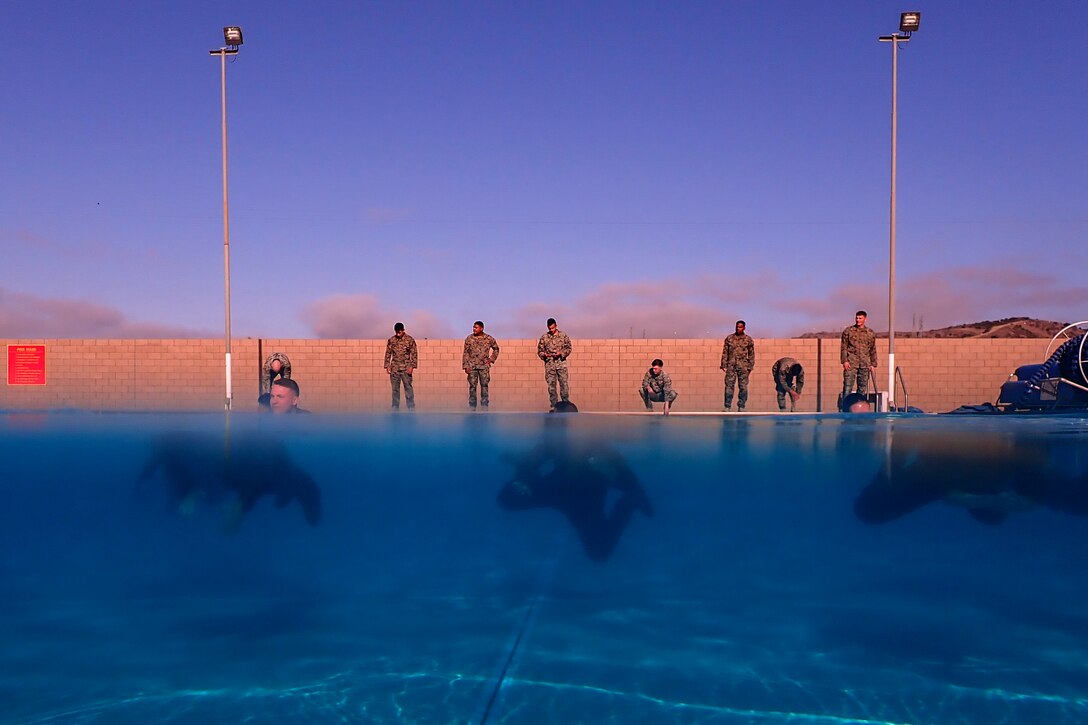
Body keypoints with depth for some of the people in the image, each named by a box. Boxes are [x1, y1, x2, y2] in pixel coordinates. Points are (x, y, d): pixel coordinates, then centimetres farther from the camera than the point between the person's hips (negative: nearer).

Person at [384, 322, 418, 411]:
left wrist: (412, 366, -11)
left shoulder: (410, 340, -4)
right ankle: (395, 408, 14)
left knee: (408, 388, -2)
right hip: (394, 368, 3)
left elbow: (414, 353, -4)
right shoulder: (391, 340, 4)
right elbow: (388, 353, 9)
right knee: (395, 389, 7)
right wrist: (387, 366, 2)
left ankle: (411, 408, 3)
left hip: (406, 368, -3)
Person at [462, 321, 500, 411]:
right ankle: (472, 406, 10)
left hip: (484, 366, 0)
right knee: (472, 386, 2)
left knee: (484, 385, 2)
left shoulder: (489, 338, 0)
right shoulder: (469, 339, 0)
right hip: (472, 366, 0)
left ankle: (485, 405, 10)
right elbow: (466, 353, 1)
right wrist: (466, 366, -5)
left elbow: (496, 348, 15)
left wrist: (492, 359, 4)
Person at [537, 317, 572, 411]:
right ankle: (554, 406, 8)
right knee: (551, 385, 1)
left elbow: (568, 348, 5)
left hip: (561, 362, -1)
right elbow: (540, 351, 9)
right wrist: (544, 355, -11)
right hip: (549, 364, 1)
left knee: (564, 384, -4)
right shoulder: (544, 337, 6)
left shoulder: (563, 335, 4)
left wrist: (561, 353, -11)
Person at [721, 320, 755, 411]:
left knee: (743, 387, 1)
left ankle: (741, 407, 9)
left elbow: (751, 354, 8)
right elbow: (725, 352, 8)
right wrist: (724, 365, 1)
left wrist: (750, 367, 2)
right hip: (731, 365, 0)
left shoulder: (748, 340, 7)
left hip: (743, 366, 0)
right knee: (729, 386, -4)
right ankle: (727, 407, 0)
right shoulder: (729, 338, 8)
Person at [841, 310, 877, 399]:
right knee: (848, 387, -8)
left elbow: (873, 350, 14)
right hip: (851, 363, -2)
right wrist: (844, 361, -8)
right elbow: (843, 347, 2)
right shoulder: (848, 331, 5)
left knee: (863, 388, 5)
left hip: (865, 364, 3)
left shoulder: (870, 333, 11)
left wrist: (873, 364, 8)